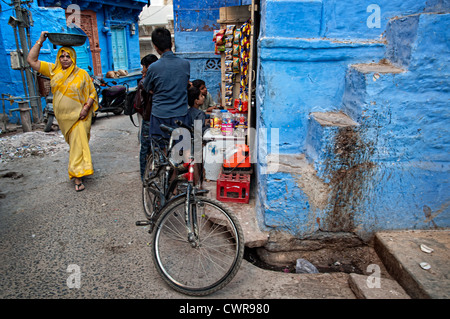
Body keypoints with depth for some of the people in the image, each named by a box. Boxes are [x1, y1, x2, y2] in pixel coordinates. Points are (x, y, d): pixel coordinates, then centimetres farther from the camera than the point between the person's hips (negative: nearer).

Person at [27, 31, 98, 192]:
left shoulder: (82, 74, -2)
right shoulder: (53, 71, 6)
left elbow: (92, 93, -1)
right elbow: (31, 60, 4)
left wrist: (86, 107, -15)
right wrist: (40, 41, 1)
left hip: (79, 116, -4)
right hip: (63, 116, 4)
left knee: (78, 144, -9)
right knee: (73, 142, 16)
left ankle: (78, 176, -8)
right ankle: (80, 169, 34)